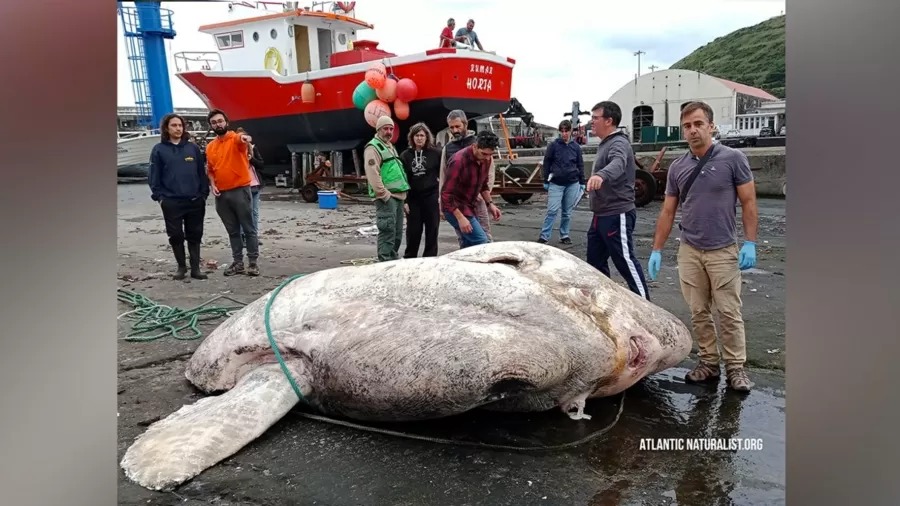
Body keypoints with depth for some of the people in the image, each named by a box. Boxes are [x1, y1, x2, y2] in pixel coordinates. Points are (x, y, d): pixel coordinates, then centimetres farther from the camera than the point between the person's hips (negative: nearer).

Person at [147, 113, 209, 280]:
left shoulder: (193, 147, 7)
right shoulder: (159, 150, 3)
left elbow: (202, 172, 7)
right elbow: (154, 176, 3)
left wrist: (204, 194, 1)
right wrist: (159, 196, -5)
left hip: (195, 201, 1)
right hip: (171, 202, -1)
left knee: (195, 235, 6)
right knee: (176, 235, 4)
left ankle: (195, 268, 12)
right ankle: (181, 266, 19)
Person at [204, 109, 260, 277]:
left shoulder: (236, 139, -4)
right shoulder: (210, 147, 12)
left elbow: (242, 138, -29)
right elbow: (210, 170, 20)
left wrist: (245, 137, -53)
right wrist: (213, 185, 2)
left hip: (240, 190, -5)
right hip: (221, 194, 5)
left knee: (248, 228, 1)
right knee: (232, 231, 11)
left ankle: (253, 262, 6)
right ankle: (238, 262, 18)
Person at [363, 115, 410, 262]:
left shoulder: (391, 147, 22)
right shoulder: (373, 148, -8)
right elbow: (372, 174, -18)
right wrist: (384, 194, -21)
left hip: (398, 196, 10)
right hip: (386, 197, -10)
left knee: (397, 233, 15)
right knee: (388, 232, -12)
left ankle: (393, 260, 25)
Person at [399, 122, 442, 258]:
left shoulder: (436, 153, 1)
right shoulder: (405, 155, 4)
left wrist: (442, 195, -5)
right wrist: (404, 200, -2)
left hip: (432, 197, -1)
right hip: (413, 198, 1)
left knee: (432, 231, 4)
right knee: (413, 231, 5)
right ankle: (409, 259, 19)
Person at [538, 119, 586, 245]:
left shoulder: (576, 146, 6)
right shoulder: (554, 145, -1)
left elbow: (580, 165, 11)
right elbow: (546, 163, 1)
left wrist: (582, 182, 9)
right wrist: (546, 181, 0)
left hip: (572, 184, 3)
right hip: (556, 184, -3)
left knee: (567, 212, 9)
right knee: (552, 211, -8)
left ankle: (564, 235, 19)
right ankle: (544, 236, -4)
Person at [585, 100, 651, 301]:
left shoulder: (618, 143, -17)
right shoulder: (605, 143, 15)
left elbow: (617, 164, -41)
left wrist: (601, 175, -60)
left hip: (617, 215, -10)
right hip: (601, 215, 10)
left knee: (625, 261, -5)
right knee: (595, 261, 13)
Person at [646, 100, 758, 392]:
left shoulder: (733, 159, -6)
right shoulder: (677, 168, 5)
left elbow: (748, 202, -4)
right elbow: (668, 212, 8)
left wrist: (750, 243, -11)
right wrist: (657, 250, 5)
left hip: (723, 251, -3)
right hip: (689, 252, 4)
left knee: (729, 312, 3)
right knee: (699, 312, 9)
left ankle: (735, 367, 13)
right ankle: (709, 363, 20)